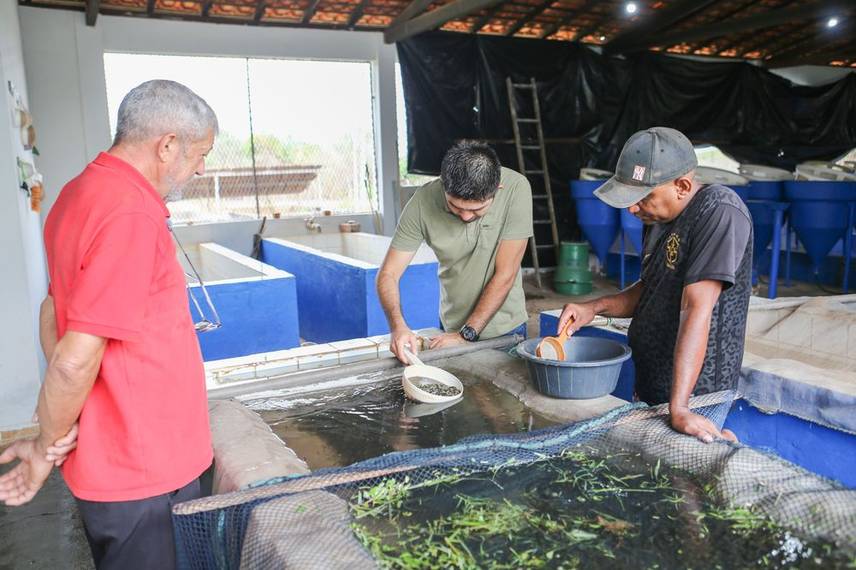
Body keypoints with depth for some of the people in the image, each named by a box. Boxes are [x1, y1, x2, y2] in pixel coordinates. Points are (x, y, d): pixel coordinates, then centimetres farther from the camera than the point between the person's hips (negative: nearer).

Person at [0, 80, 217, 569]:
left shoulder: (81, 193, 6)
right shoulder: (131, 216, -25)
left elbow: (55, 309, 14)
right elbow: (75, 359, -26)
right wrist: (48, 448, -9)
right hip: (144, 475, -9)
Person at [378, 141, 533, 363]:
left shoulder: (516, 188, -24)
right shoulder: (423, 202, -20)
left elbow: (505, 275, -21)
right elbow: (388, 274, -15)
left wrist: (466, 335, -21)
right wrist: (397, 326, -32)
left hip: (505, 328, -1)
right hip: (452, 327, 1)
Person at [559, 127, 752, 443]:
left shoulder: (720, 212, -21)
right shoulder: (659, 215, 6)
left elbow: (696, 309, -28)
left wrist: (679, 408, -31)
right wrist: (596, 307, -1)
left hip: (697, 392, -8)